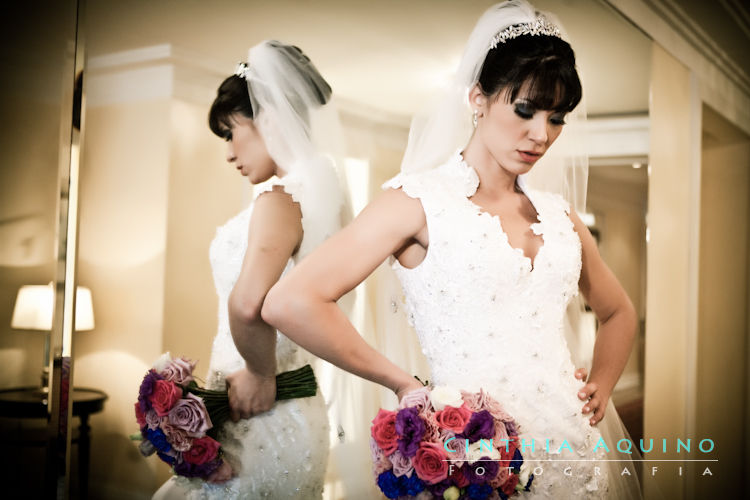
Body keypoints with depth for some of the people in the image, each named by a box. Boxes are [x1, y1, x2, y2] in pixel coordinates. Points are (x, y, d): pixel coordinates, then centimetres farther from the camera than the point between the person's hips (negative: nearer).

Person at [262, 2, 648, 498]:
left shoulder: (558, 213, 8)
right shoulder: (420, 201, -9)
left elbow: (619, 312, 25)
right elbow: (289, 302, -20)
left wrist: (600, 389, 7)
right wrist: (405, 383, -12)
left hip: (576, 445, 6)